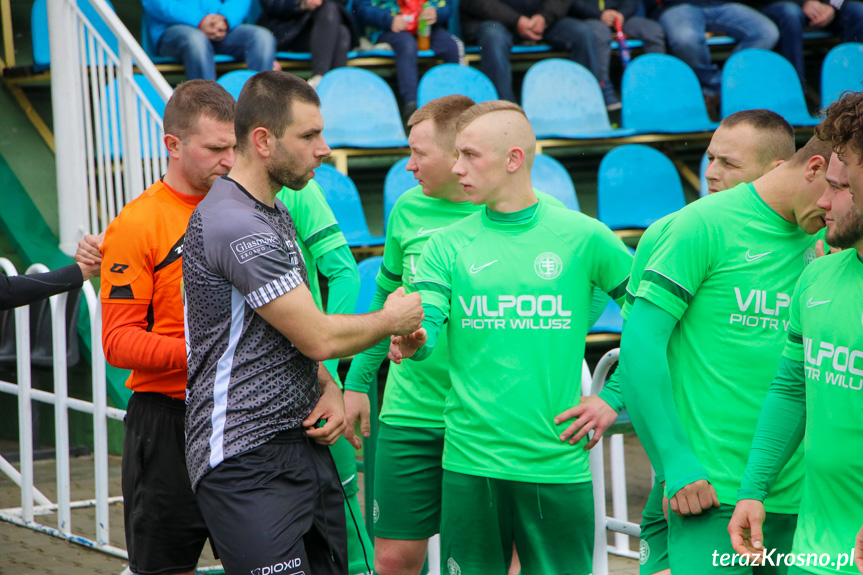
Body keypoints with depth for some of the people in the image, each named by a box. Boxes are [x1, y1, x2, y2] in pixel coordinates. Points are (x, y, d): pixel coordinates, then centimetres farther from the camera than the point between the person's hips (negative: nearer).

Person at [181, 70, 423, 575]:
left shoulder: (275, 213, 17)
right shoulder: (235, 225, -17)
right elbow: (318, 337, -16)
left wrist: (329, 390, 6)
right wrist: (392, 320, 2)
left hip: (304, 444, 10)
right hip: (247, 460, -10)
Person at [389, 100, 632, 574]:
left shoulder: (583, 237, 0)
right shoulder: (448, 245, 5)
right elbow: (425, 324, -5)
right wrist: (411, 341, -28)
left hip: (558, 464, -1)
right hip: (469, 463, 1)